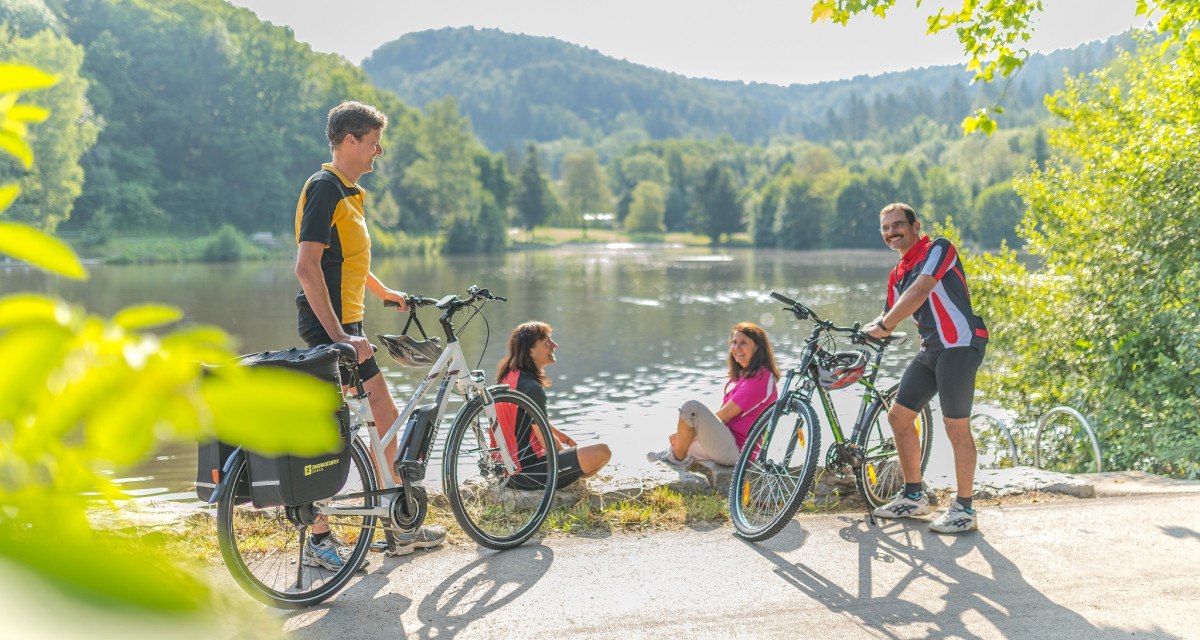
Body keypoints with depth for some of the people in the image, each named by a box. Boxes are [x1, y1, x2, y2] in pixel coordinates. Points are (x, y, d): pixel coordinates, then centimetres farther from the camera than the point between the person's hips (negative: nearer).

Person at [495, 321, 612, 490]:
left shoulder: (510, 375, 6)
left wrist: (563, 437, 24)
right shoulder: (531, 387, -24)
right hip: (528, 474, -10)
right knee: (602, 452, -10)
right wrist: (565, 450, 1)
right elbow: (547, 441, -18)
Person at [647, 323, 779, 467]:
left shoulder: (761, 377, -13)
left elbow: (725, 415, -17)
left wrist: (685, 432, -9)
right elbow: (724, 413, 13)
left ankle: (677, 458, -5)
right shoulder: (742, 375, 19)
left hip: (736, 449, -11)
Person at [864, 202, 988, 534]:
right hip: (930, 350, 9)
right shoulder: (897, 275, 16)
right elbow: (889, 314, 21)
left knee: (956, 427, -6)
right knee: (898, 416, 7)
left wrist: (883, 325, -21)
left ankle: (965, 509, 4)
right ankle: (913, 496, 19)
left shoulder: (938, 248, -7)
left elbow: (920, 292, -21)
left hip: (959, 346, -9)